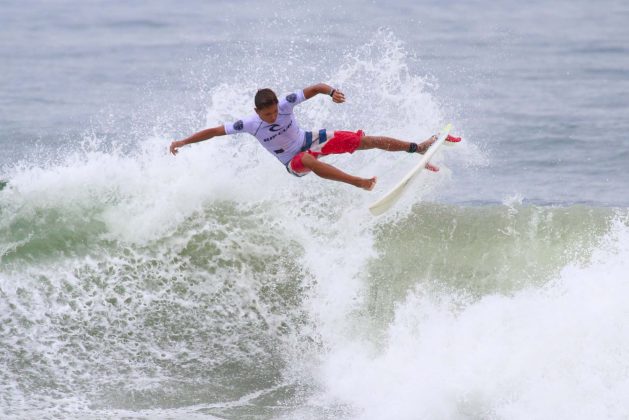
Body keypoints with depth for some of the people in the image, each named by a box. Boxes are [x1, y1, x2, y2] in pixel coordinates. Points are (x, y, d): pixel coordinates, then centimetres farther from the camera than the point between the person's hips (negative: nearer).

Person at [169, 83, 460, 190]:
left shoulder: (285, 104, -23)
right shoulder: (249, 125, -22)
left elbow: (315, 88, -20)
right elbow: (215, 131, -16)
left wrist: (331, 92, -42)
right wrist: (183, 142, -22)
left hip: (310, 140, 1)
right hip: (294, 162, -1)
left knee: (367, 141, -10)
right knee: (310, 162, -42)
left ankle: (419, 148, -3)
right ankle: (360, 183, -48)